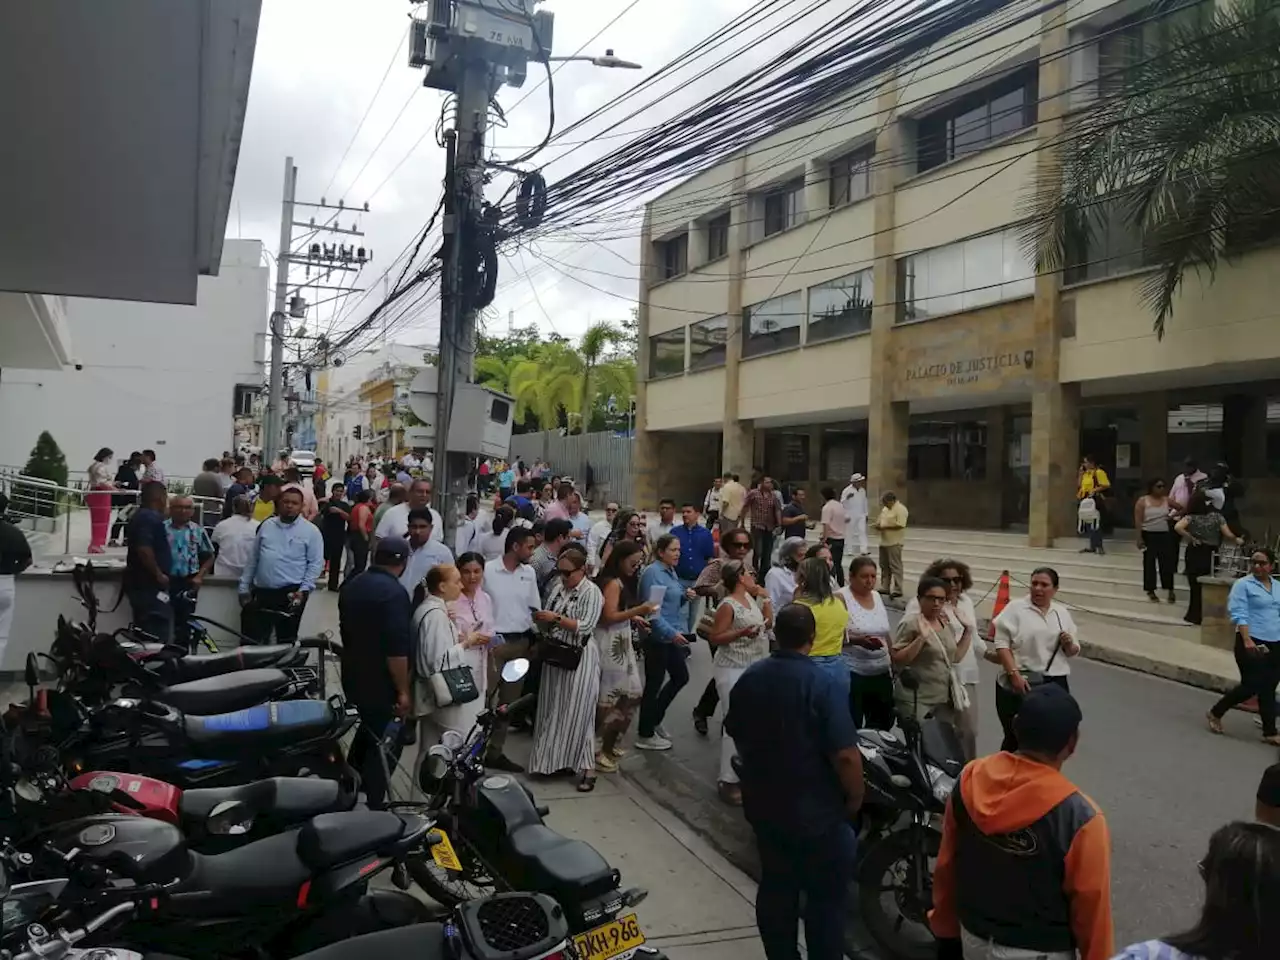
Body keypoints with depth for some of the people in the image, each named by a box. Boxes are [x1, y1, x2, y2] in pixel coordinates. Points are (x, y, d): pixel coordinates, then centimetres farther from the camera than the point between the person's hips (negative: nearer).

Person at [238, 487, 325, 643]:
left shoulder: (311, 531, -3)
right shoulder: (267, 525, 10)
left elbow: (316, 564, -6)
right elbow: (253, 558, 13)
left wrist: (304, 590, -14)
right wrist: (244, 587, 10)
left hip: (290, 593, -4)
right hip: (261, 592, 4)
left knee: (286, 640, 6)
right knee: (250, 639, 6)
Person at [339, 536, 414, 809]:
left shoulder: (352, 585, 5)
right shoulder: (394, 592, -22)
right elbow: (397, 648, -26)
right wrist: (404, 690, -20)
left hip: (353, 676, 9)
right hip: (381, 682, -9)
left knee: (369, 730, 26)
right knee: (385, 744, 3)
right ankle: (370, 808, 6)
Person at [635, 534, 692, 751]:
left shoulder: (671, 572, 10)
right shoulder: (653, 573, -17)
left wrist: (685, 597, 0)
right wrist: (672, 632, -28)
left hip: (672, 635, 9)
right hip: (658, 636, -9)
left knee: (680, 677, 16)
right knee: (654, 683, 1)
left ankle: (654, 720, 32)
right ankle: (645, 735, 14)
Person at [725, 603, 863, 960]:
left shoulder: (749, 678, -2)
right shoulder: (821, 685, -23)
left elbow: (735, 734, 12)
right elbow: (845, 755, -25)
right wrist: (855, 797, -8)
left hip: (763, 805, 6)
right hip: (816, 812, -6)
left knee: (775, 890, 18)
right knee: (826, 899, 10)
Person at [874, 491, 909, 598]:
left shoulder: (900, 509, -13)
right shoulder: (885, 509, 15)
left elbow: (900, 525, -21)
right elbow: (880, 520, 24)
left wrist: (885, 527, -20)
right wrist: (878, 524, 1)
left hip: (894, 543, -9)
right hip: (884, 542, 9)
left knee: (895, 566, -6)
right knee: (884, 566, 14)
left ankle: (897, 590, -4)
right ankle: (885, 587, 22)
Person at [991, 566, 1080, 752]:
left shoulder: (1062, 613, 11)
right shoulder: (1015, 608, -4)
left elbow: (1073, 652, 16)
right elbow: (1002, 644, -10)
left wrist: (1069, 644, -6)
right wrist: (1014, 674, -19)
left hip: (1055, 685, 5)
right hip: (1020, 684, -4)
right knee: (1016, 738, 0)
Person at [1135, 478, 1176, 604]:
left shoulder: (1167, 500, 4)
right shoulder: (1143, 501, -4)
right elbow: (1138, 521, -6)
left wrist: (1173, 515, -6)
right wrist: (1139, 538, -11)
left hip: (1164, 535, 2)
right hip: (1149, 535, -2)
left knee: (1167, 562, 1)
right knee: (1149, 563, 5)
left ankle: (1169, 589, 10)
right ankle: (1151, 591, 13)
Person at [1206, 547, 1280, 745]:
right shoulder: (1243, 584, -7)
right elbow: (1239, 614, -14)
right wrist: (1247, 641, -23)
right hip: (1252, 643, -6)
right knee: (1251, 685, -5)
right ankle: (1216, 713, 14)